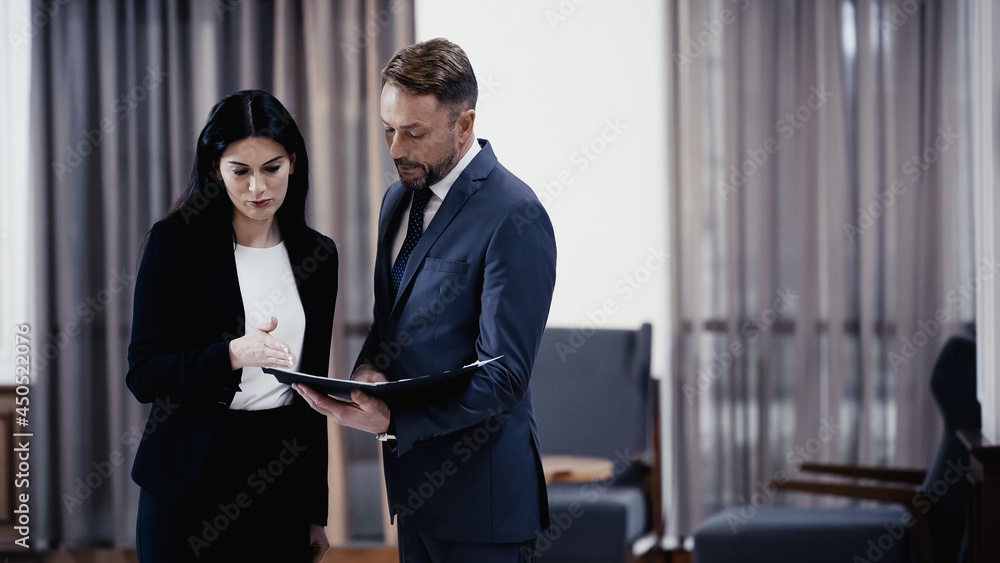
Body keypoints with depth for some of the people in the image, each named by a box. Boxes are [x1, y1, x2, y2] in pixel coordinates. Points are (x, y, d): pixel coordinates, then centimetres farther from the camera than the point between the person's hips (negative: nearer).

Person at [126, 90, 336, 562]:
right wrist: (232, 355, -26)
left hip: (282, 483, 3)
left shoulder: (317, 255, 6)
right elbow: (143, 375, -9)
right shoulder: (175, 243, -5)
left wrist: (316, 511, 12)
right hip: (191, 484, -3)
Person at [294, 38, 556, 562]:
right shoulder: (399, 197, 11)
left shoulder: (515, 218, -17)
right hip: (411, 481, 8)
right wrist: (367, 369, -4)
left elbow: (501, 378, -20)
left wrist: (391, 420, -30)